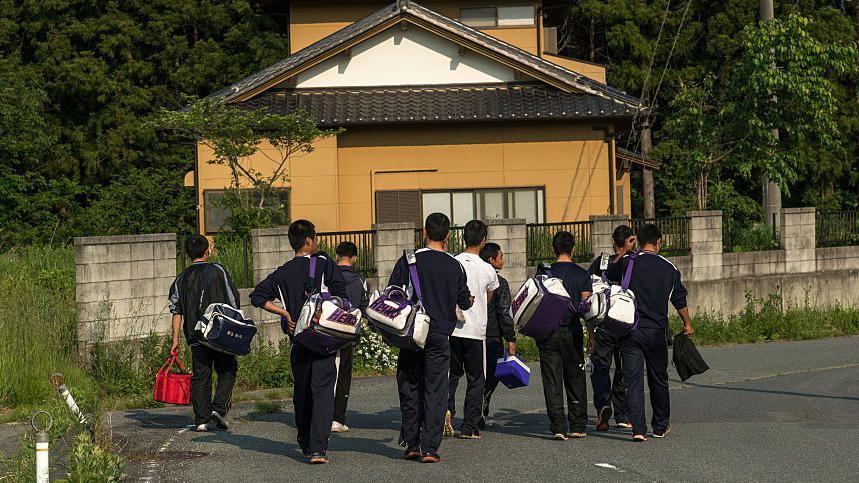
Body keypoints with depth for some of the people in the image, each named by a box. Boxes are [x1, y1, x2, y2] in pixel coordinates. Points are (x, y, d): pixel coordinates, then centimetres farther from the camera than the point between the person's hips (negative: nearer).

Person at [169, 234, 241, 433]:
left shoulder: (181, 278, 8)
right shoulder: (217, 271, -1)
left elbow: (176, 310, 5)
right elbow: (233, 301, -1)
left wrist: (175, 338, 7)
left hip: (195, 336, 3)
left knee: (200, 376, 7)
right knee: (227, 371, 9)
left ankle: (202, 419, 4)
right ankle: (219, 408, -8)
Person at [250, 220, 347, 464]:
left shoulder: (282, 273, 8)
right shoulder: (324, 263, -2)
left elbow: (257, 296, 1)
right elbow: (340, 293, -12)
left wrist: (285, 313, 1)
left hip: (298, 339, 4)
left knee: (301, 392, 18)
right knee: (322, 391, -7)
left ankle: (305, 443, 31)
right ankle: (317, 449, -18)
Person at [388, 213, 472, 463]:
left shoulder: (408, 261, -4)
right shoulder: (455, 266, -1)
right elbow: (464, 302, 10)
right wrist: (469, 300, 34)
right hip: (440, 336, 0)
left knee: (410, 389, 12)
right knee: (435, 392, 2)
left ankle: (411, 445, 14)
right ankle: (429, 449, -3)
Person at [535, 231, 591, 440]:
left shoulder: (544, 273, -4)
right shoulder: (582, 275, -1)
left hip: (548, 332, -1)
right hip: (572, 332, 1)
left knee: (552, 380, 2)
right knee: (575, 380, 12)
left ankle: (558, 426, -5)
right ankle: (577, 426, 14)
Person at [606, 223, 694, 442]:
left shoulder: (626, 263, -4)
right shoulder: (669, 268, 2)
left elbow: (608, 275, 14)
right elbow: (680, 300, 12)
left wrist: (622, 254, 30)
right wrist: (687, 324, 28)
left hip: (630, 330, -1)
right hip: (656, 331, 1)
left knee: (633, 380, 0)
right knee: (658, 379, 15)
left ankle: (638, 428, -10)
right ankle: (660, 426, 27)